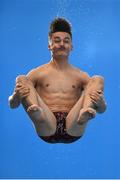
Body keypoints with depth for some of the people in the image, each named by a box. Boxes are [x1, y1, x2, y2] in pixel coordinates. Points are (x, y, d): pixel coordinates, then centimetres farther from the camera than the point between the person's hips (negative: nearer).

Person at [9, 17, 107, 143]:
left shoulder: (81, 76, 18)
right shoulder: (37, 74, 14)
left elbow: (102, 110, 12)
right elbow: (13, 105, 10)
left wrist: (100, 102, -13)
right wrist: (16, 95, -15)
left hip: (73, 130, 1)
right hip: (47, 129, -1)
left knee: (97, 80, -7)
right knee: (21, 79, -9)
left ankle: (83, 114, -38)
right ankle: (38, 113, -40)